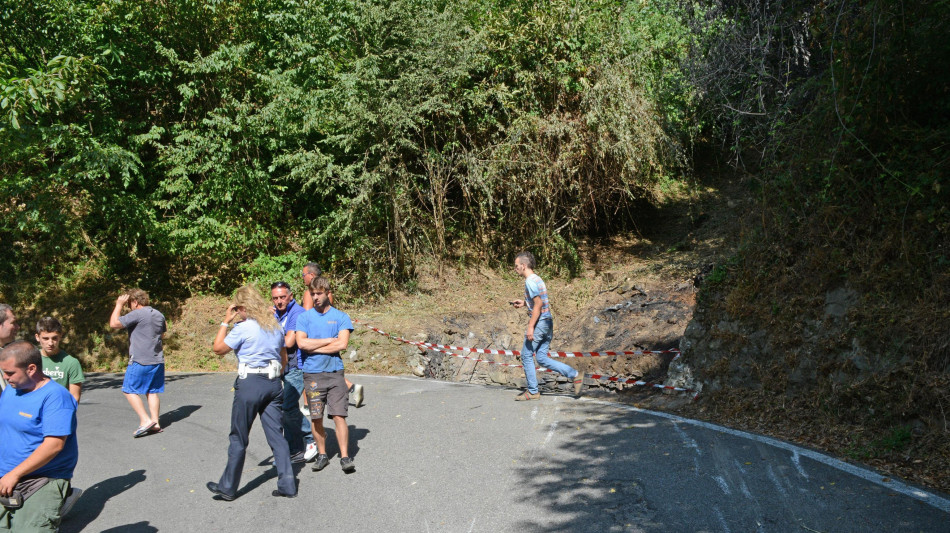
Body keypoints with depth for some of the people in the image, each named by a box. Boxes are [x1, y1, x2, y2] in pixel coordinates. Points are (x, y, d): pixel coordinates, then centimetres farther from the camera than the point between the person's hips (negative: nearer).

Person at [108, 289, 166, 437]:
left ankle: (145, 420, -7)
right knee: (153, 392, 12)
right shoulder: (159, 315, 12)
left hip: (140, 361, -8)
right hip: (158, 360, 8)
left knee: (129, 390, 2)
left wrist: (119, 305, -6)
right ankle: (155, 423, 10)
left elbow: (114, 324, -15)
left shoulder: (137, 314, -14)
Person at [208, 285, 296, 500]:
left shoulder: (243, 328, -11)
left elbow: (218, 348, -2)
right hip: (274, 384, 6)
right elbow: (284, 358, 17)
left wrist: (225, 321, 3)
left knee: (238, 438, 6)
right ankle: (287, 485, 6)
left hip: (250, 383, -6)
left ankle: (228, 488, 18)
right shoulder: (276, 326, 10)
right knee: (276, 435, 8)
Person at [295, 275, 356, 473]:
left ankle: (345, 457, -1)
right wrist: (330, 340, -7)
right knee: (316, 418, 6)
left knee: (339, 416, -6)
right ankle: (322, 455, 21)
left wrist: (313, 347, -6)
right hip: (312, 374, 1)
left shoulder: (341, 317, 4)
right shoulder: (304, 317, 7)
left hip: (335, 373, -1)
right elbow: (301, 342, -8)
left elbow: (342, 344, -9)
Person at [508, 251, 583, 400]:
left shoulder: (530, 281, -13)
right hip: (548, 321, 9)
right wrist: (524, 303, 21)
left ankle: (532, 391, 10)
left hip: (539, 322, -9)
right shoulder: (537, 278, 16)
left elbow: (538, 304, -20)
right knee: (542, 358, 10)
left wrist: (530, 327, -21)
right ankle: (575, 375, 4)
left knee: (527, 356, 2)